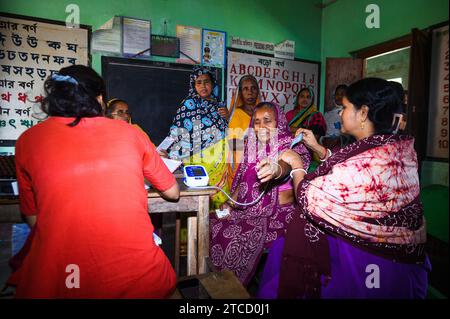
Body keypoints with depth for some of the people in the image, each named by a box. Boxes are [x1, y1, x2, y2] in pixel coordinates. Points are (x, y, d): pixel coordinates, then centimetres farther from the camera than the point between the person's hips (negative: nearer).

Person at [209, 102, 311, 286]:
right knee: (213, 225, -9)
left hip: (278, 214, -6)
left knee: (236, 238, -24)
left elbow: (288, 165, -34)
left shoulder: (290, 146, -10)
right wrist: (230, 203, 2)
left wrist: (276, 169, -57)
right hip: (248, 209, 6)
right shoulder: (252, 147, 8)